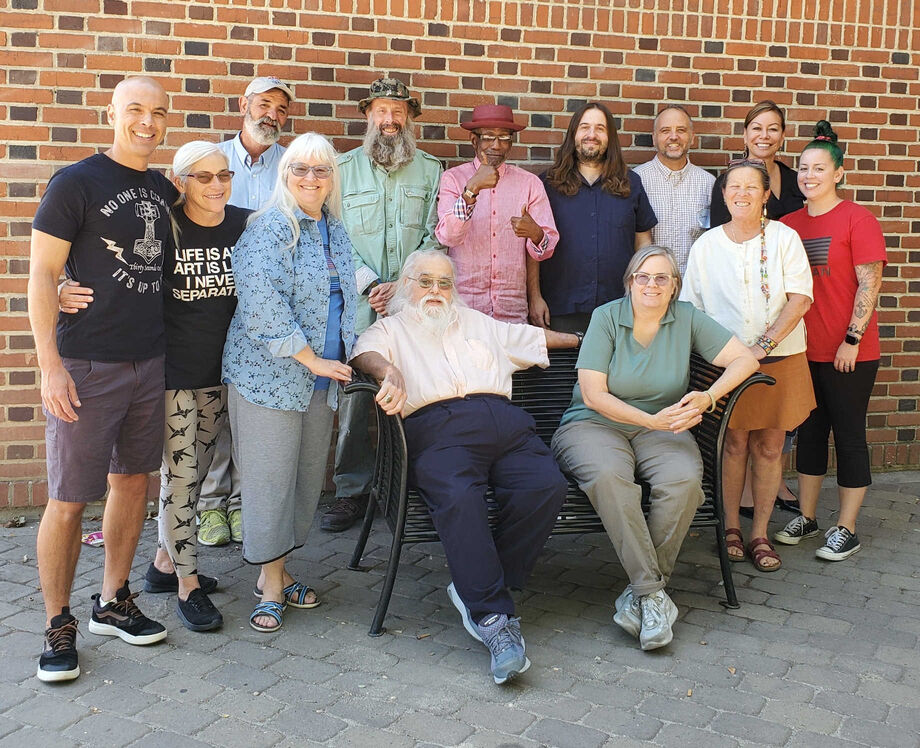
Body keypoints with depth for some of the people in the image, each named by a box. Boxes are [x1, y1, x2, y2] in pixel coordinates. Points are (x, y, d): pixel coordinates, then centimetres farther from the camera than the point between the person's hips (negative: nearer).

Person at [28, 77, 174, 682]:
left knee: (133, 480, 13)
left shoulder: (165, 191, 11)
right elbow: (42, 275, -9)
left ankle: (113, 603, 29)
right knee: (69, 500, -2)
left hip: (150, 361, 6)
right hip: (86, 365, -6)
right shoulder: (76, 182, -6)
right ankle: (59, 627, 13)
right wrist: (51, 364, -15)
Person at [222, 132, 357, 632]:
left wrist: (340, 361, 16)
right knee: (270, 475, -2)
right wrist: (310, 359, -17)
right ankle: (270, 584, 11)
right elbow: (263, 305, -21)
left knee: (307, 475, 11)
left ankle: (277, 571, 25)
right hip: (269, 374, -7)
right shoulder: (270, 229, -11)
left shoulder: (334, 230, 14)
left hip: (321, 379, 8)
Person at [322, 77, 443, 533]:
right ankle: (351, 491, 7)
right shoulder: (343, 168, 10)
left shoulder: (430, 170, 11)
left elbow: (435, 239, 4)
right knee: (354, 395, -4)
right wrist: (371, 285, -9)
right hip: (360, 304, 0)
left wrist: (402, 286, -9)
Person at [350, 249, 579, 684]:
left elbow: (532, 337, 45)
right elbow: (365, 352, 1)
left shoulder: (477, 322, 38)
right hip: (436, 424, -4)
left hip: (503, 420, 4)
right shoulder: (392, 327, 24)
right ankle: (494, 617, -31)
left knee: (546, 486, -26)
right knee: (458, 496, -36)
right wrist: (389, 372, -21)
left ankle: (478, 590, -16)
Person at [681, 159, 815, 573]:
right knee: (734, 444, 1)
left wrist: (764, 344, -15)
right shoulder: (705, 246, 5)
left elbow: (800, 300, -6)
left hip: (780, 359, 0)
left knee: (769, 447, 4)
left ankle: (760, 533, 15)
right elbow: (691, 309, 7)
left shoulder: (784, 239, 1)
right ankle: (731, 527, 17)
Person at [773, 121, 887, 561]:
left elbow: (869, 285, -11)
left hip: (849, 355, -5)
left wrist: (852, 340, -15)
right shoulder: (788, 225, 8)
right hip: (803, 351, 5)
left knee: (849, 435, 4)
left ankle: (846, 530, 15)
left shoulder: (857, 220, -8)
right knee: (809, 433, 14)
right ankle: (806, 518, 27)